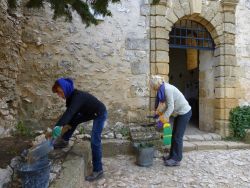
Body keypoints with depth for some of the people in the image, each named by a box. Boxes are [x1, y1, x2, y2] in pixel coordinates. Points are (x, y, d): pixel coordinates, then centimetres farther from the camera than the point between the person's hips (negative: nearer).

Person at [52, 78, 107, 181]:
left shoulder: (78, 96, -31)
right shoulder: (71, 96, -3)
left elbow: (69, 112, -45)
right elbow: (70, 113, 6)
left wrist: (57, 127, -53)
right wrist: (66, 125, 0)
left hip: (100, 114, -9)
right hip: (90, 113, 9)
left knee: (95, 141, -12)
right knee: (73, 120, 18)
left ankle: (98, 170, -2)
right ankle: (64, 141, 38)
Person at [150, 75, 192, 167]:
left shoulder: (167, 89, -25)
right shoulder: (163, 90, 3)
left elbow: (171, 107, -26)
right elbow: (166, 105, 5)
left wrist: (163, 118, -23)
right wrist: (160, 115, -1)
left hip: (184, 112, -9)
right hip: (179, 113, 9)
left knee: (178, 136, -3)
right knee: (174, 135, 13)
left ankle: (176, 160, 9)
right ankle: (172, 156, 24)